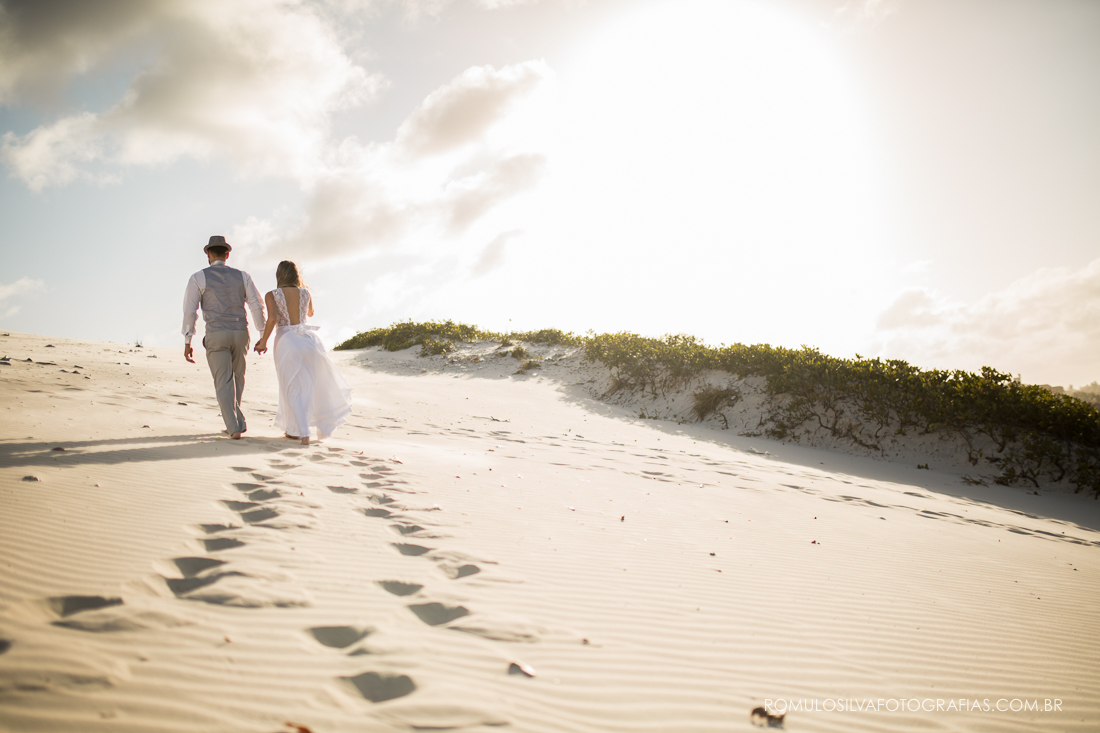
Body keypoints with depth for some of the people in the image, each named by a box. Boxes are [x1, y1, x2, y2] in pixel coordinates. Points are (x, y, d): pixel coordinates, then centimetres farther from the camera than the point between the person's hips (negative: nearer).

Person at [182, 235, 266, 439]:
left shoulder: (198, 278, 3)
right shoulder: (242, 276, 10)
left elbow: (190, 310, -3)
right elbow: (257, 306, 4)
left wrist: (187, 342, 1)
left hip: (216, 335, -3)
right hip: (240, 333, 3)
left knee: (224, 384, -1)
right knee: (237, 379, 20)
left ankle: (235, 428, -10)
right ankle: (236, 422, 24)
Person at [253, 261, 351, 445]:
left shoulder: (272, 295, -1)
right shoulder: (305, 293, 8)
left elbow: (272, 318, -16)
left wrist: (263, 341, -4)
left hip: (286, 341, -2)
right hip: (308, 339, 2)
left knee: (293, 389, 3)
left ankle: (301, 433, -3)